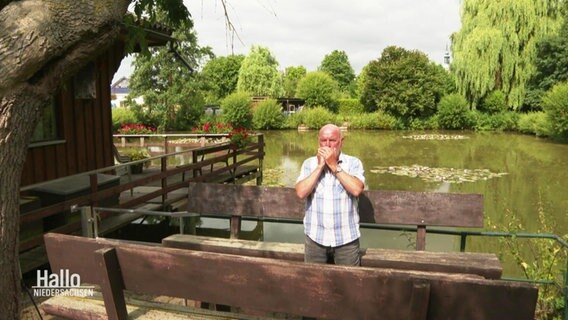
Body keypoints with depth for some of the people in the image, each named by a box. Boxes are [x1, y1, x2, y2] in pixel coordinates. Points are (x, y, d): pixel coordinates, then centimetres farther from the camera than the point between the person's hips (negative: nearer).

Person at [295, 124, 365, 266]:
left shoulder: (353, 163, -3)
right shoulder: (309, 163, 1)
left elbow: (357, 190, -20)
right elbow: (301, 193, -13)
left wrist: (334, 166, -17)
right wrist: (320, 166, -14)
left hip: (346, 238, -1)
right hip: (315, 237, 2)